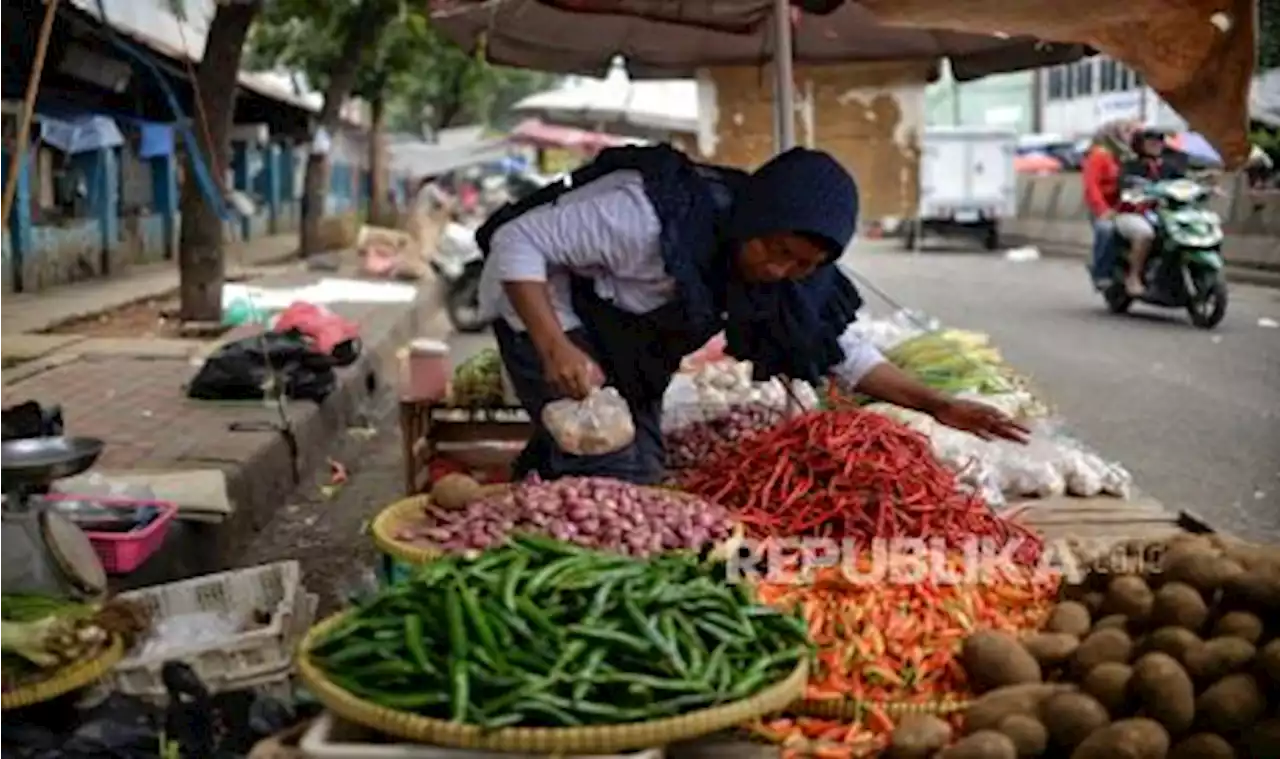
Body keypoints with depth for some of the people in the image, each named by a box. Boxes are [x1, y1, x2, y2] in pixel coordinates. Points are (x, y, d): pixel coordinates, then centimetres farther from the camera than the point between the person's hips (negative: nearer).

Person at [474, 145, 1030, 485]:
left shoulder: (792, 266, -13)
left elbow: (840, 350, -4)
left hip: (626, 341, 7)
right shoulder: (651, 215, -35)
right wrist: (555, 349, -40)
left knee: (644, 471, 7)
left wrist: (938, 407, -14)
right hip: (544, 304, -7)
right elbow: (519, 239, -31)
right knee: (612, 475, -18)